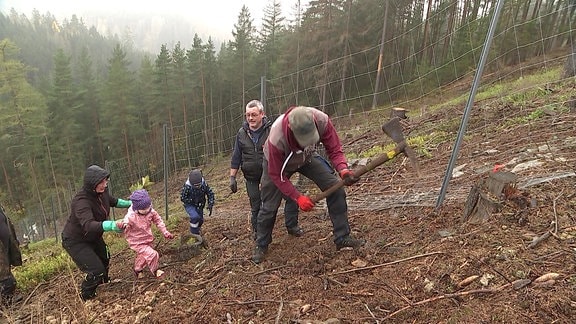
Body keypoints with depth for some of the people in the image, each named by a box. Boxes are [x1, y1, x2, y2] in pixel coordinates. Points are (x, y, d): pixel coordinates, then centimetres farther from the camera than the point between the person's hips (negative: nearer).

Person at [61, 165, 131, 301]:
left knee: (105, 259, 26)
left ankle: (103, 280, 58)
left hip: (93, 237, 8)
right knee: (96, 270, -10)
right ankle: (86, 296, 20)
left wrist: (129, 203, 9)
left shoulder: (101, 191, -15)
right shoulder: (81, 201, -38)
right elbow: (88, 225, -53)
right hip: (75, 241, -8)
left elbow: (112, 201, 11)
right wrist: (112, 225, -67)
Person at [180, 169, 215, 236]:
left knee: (200, 220, 13)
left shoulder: (204, 184, -20)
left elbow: (210, 193, -8)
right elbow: (182, 198, -18)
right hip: (189, 205, -4)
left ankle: (197, 231, 44)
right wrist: (193, 201, -26)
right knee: (195, 217, -28)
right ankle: (193, 233, -7)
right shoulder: (187, 187, -28)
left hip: (199, 206, 4)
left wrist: (210, 205, -16)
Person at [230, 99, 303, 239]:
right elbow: (236, 157, 6)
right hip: (252, 178, 2)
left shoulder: (272, 130, -10)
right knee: (256, 206, 10)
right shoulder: (242, 133, -1)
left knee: (291, 196, -9)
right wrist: (232, 178, 4)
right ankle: (257, 231, 34)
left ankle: (292, 226, 11)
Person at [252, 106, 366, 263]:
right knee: (269, 207, 0)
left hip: (307, 157, 3)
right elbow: (276, 175, -27)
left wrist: (343, 170, -42)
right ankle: (261, 245, 27)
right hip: (277, 162, -3)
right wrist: (298, 197, -33)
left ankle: (343, 238, 2)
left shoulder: (322, 120, -36)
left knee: (335, 188, -12)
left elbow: (334, 150, -22)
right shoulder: (276, 139, -43)